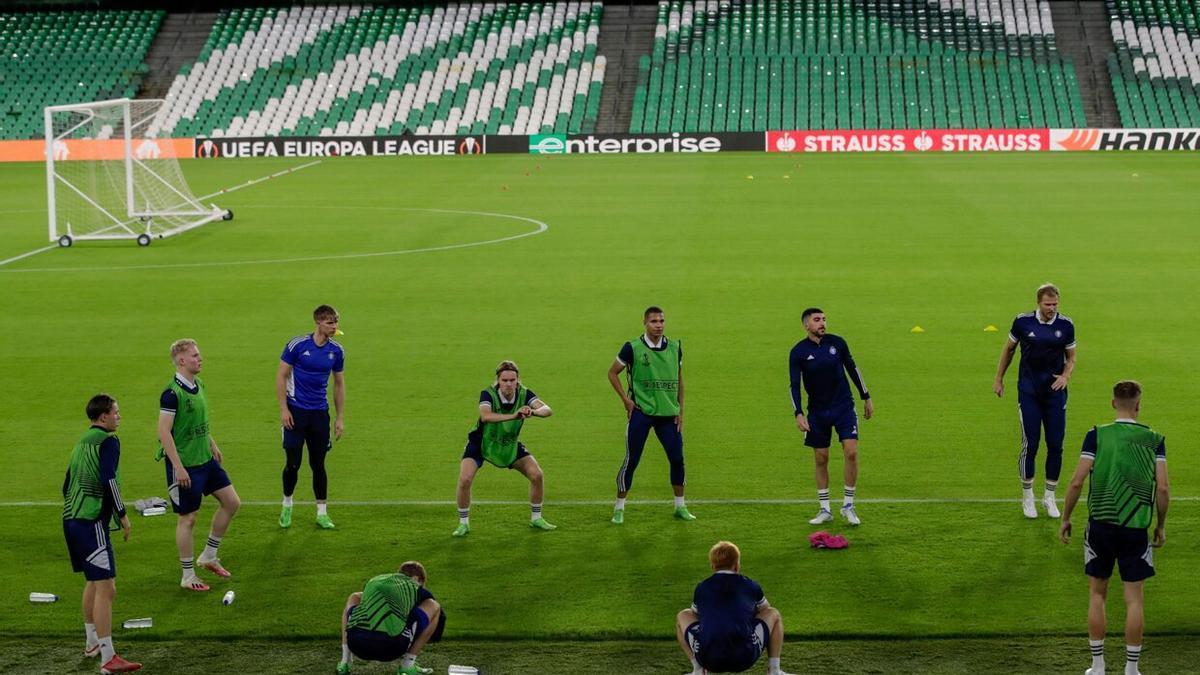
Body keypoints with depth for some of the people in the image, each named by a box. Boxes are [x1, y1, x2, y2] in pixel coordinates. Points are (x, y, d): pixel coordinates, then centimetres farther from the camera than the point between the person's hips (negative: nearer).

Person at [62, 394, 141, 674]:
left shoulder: (82, 441, 17)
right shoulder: (108, 441, -9)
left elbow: (67, 483, 20)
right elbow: (108, 480, -19)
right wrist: (122, 515, -11)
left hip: (70, 518, 10)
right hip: (91, 521, -10)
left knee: (93, 581, 25)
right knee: (106, 588, -11)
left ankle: (92, 643, 37)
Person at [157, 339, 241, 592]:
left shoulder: (198, 385, 6)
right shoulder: (172, 393, -20)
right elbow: (164, 431, -22)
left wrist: (212, 445, 21)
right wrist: (178, 468, -23)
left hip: (205, 460, 9)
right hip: (185, 465, -9)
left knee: (232, 502, 9)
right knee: (188, 518, 1)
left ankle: (209, 557, 24)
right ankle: (188, 577, 15)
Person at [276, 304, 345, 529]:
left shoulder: (336, 351, 1)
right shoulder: (297, 344, -11)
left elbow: (339, 384, 11)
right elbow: (281, 376, -6)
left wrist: (340, 418, 9)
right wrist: (283, 409, -11)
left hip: (320, 413, 3)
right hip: (295, 411, -3)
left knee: (318, 464, 6)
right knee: (293, 463, -3)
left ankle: (322, 513, 15)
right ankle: (287, 506, 20)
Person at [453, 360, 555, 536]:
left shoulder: (524, 394, -19)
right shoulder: (488, 394, -29)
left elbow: (547, 410, -33)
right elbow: (485, 415, -50)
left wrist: (533, 412, -57)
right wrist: (513, 416, -64)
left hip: (510, 445, 3)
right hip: (480, 443, -3)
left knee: (537, 475, -6)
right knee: (465, 479, -22)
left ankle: (536, 518, 16)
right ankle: (463, 523, -1)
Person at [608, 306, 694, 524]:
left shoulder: (675, 348, 5)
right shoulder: (632, 348, -6)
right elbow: (613, 373, 5)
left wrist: (680, 410, 9)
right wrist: (626, 399, -4)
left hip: (668, 413, 4)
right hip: (641, 412, -3)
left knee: (677, 458, 2)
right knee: (632, 459, -3)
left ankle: (680, 506, 17)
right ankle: (619, 508, 8)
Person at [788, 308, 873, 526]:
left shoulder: (837, 342, -2)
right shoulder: (798, 352, -6)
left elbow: (853, 369, 9)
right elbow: (794, 385, -6)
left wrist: (866, 398, 12)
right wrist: (798, 414, -17)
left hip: (844, 407, 0)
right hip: (817, 413, 0)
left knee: (851, 452, -12)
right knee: (821, 459, 3)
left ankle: (848, 506, 0)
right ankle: (825, 510, 14)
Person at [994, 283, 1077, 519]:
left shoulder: (1066, 325, -2)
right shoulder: (1023, 322, -6)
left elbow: (1071, 358, 10)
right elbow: (1008, 349, 10)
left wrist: (1066, 376, -10)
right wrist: (998, 379, 13)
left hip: (1055, 391, 2)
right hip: (1029, 392, -2)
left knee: (1055, 445, 2)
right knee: (1029, 444, -3)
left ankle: (1050, 497, 16)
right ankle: (1027, 497, 11)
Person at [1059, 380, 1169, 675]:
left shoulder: (1097, 435, -4)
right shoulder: (1154, 439, -1)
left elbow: (1077, 482, -7)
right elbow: (1163, 489, -4)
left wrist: (1066, 518, 5)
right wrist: (1161, 526, 9)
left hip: (1100, 525, 0)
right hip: (1136, 529, 0)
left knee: (1097, 594, 14)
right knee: (1134, 599, 7)